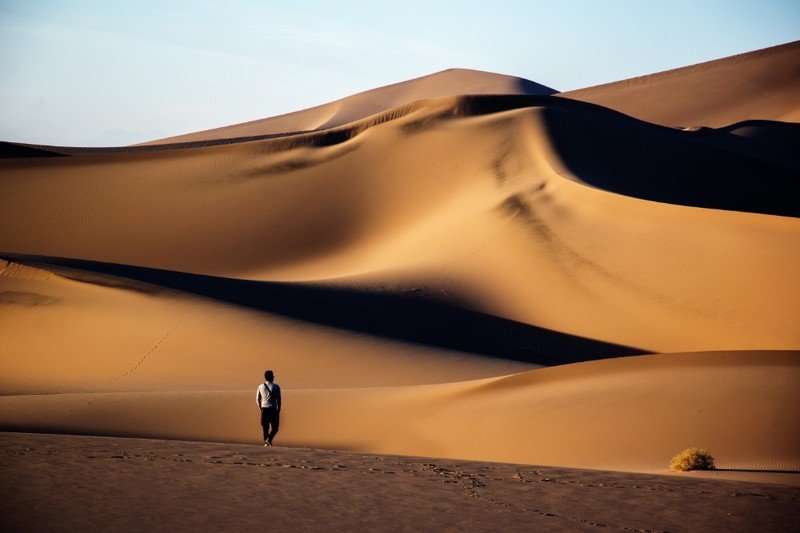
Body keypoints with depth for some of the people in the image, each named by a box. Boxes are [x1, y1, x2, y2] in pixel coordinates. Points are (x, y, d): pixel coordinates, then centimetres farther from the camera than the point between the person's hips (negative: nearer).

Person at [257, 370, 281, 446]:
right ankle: (269, 439, -16)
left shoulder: (261, 386, 4)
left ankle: (266, 441, 6)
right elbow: (278, 399, -4)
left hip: (264, 409, 3)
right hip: (273, 409, -3)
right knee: (275, 426, 5)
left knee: (265, 427, 10)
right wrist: (279, 410, 6)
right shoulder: (276, 387, -5)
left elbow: (258, 398, 9)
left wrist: (260, 407, 23)